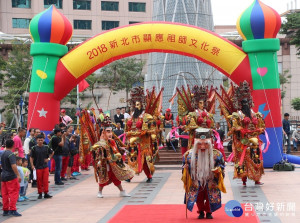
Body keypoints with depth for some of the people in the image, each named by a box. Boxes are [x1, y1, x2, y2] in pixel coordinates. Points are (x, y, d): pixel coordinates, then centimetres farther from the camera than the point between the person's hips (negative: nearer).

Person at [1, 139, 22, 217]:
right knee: (13, 193, -5)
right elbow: (13, 166, -23)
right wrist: (18, 175, -24)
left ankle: (5, 210, 12)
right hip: (11, 176, -8)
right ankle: (12, 210, -9)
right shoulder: (11, 154, -13)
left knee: (5, 194, 9)